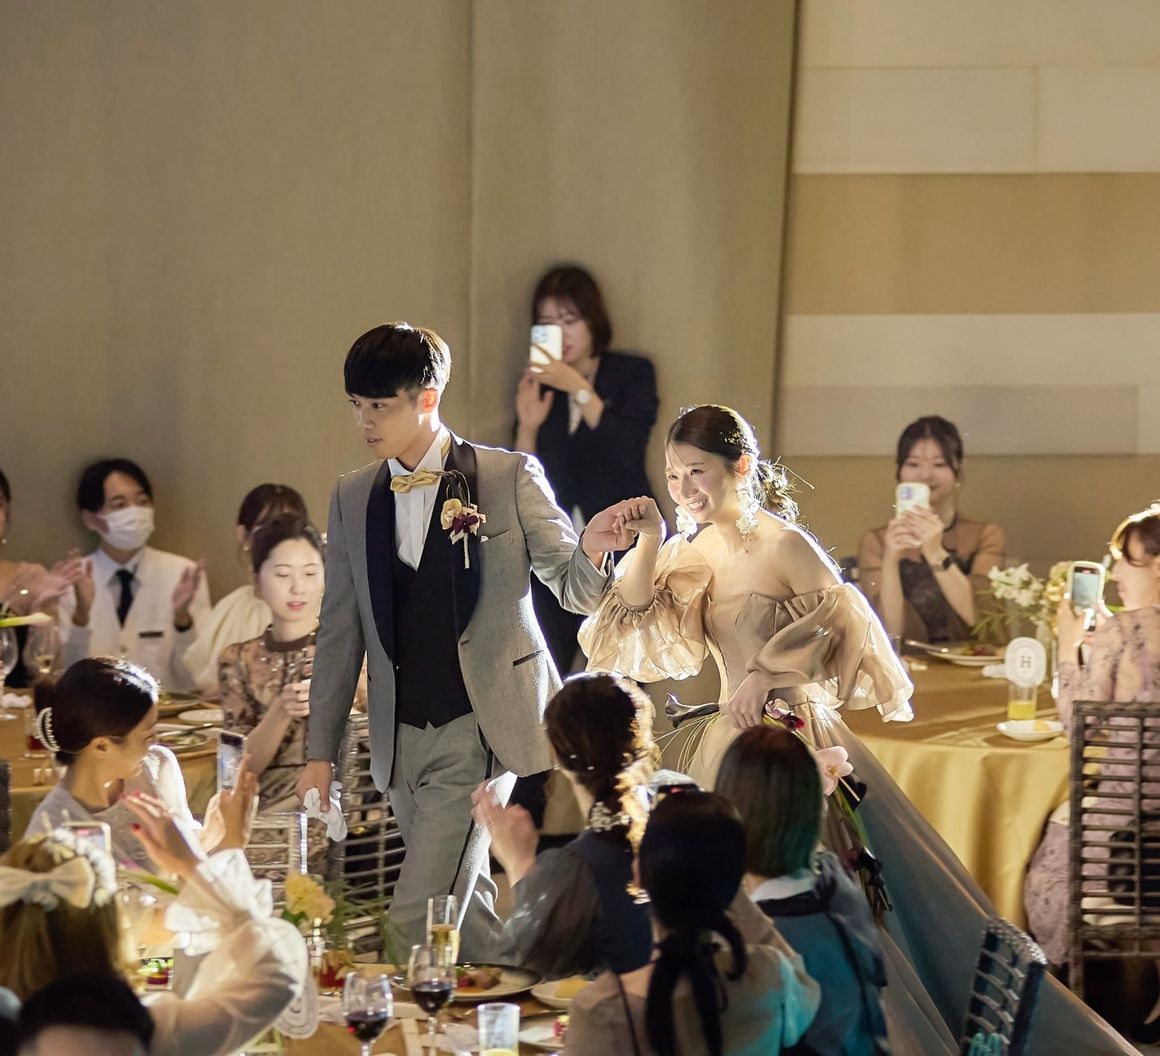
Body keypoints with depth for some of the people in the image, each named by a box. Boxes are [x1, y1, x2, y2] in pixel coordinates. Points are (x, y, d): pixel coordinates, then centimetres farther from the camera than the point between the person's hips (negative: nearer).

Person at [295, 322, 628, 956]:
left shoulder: (509, 477, -2)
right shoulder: (352, 498, 9)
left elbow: (574, 590, 1)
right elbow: (340, 631, 13)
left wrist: (591, 549, -24)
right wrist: (321, 752, 9)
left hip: (478, 730, -5)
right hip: (401, 738, 5)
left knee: (417, 917, -14)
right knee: (463, 910, 13)